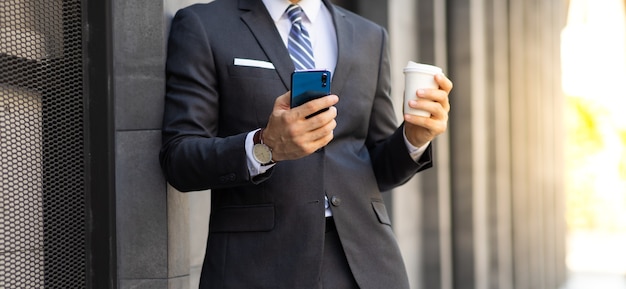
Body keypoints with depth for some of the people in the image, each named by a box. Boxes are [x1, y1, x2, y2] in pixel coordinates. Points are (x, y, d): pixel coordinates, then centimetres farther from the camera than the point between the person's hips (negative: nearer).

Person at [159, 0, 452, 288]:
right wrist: (266, 146, -21)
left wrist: (415, 137, -5)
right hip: (257, 265, -3)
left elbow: (379, 169, 15)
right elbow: (178, 159, -5)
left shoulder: (368, 37, 13)